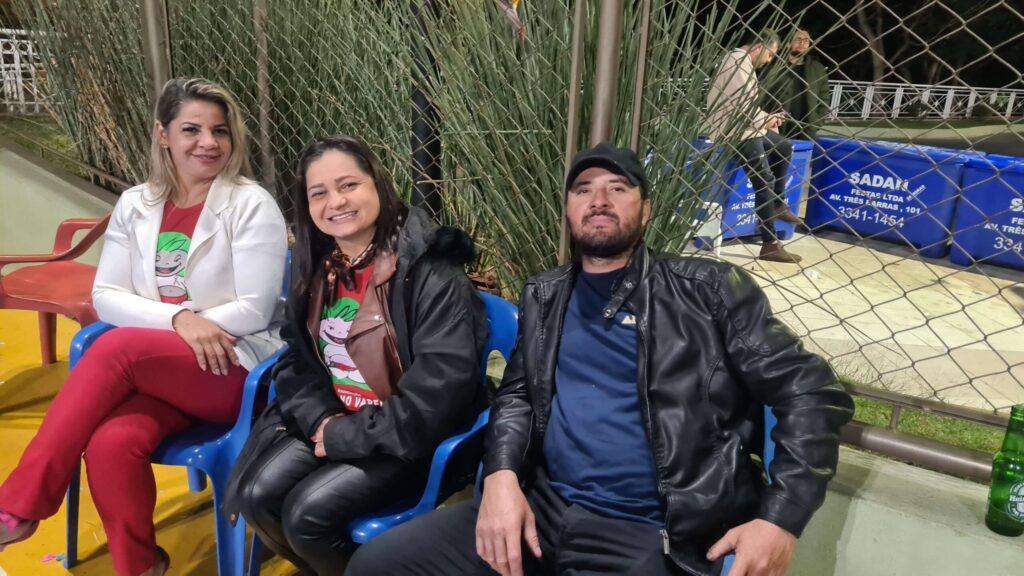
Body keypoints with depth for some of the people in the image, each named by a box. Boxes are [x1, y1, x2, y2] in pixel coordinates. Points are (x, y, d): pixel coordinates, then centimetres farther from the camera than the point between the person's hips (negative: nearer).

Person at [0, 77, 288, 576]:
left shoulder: (251, 204, -3)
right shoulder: (135, 204, 11)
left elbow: (253, 310, -9)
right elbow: (106, 297, 5)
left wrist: (177, 326, -12)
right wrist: (178, 318, -13)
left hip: (234, 369, -3)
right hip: (156, 371, 4)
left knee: (118, 347, -28)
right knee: (111, 444, -27)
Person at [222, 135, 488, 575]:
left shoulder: (432, 273, -19)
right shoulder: (317, 271, 5)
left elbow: (441, 391, -25)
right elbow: (297, 363, 8)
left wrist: (348, 436, -18)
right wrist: (322, 420, -12)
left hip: (408, 438, -6)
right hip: (331, 423, 7)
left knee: (308, 513, -20)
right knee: (256, 497, -10)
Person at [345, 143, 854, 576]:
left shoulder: (707, 290, 2)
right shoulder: (543, 297, 14)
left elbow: (811, 391, 0)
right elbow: (516, 394, 13)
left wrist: (780, 519, -10)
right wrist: (501, 474, -8)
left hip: (649, 533, -4)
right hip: (542, 509, 4)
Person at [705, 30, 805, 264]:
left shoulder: (742, 61, 18)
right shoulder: (738, 62, -15)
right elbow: (741, 104, -23)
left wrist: (766, 118, 6)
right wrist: (765, 121, -8)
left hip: (745, 127, 11)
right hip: (734, 131, -11)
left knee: (784, 148, 21)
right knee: (764, 181, -13)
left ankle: (778, 204, 23)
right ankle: (770, 245, -12)